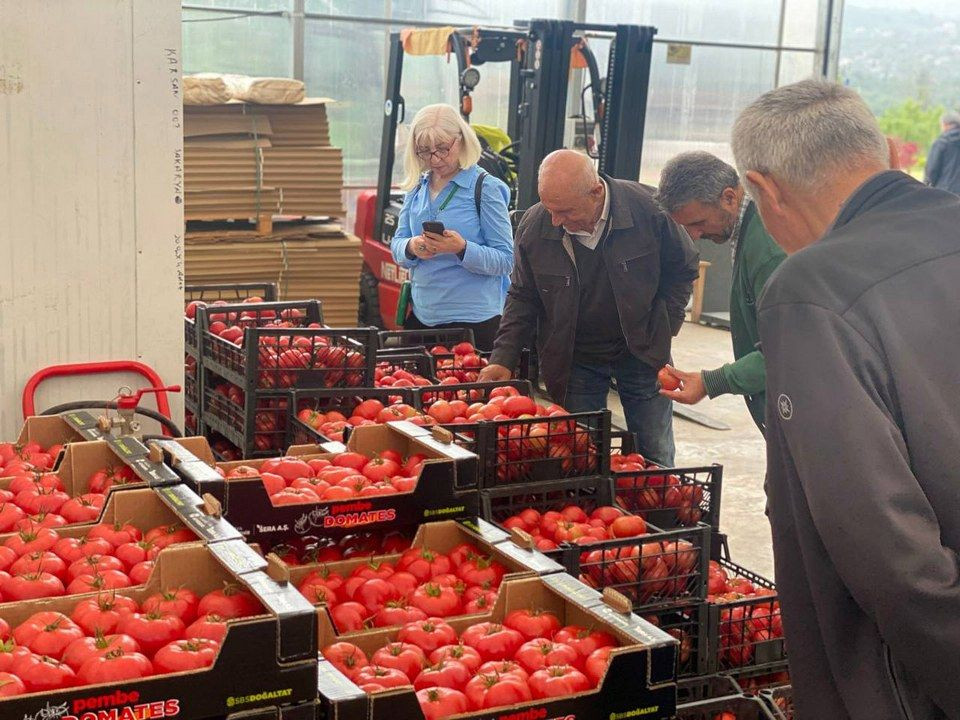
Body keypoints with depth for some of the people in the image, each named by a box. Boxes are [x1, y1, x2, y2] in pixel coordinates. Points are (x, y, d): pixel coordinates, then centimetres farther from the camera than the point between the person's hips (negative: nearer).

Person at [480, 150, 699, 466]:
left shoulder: (648, 207, -18)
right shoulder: (534, 226, -13)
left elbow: (684, 267, 1)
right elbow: (522, 297, 1)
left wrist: (665, 326, -4)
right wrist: (503, 358, -9)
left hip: (643, 353, -1)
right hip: (574, 361, 1)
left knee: (656, 462, 8)